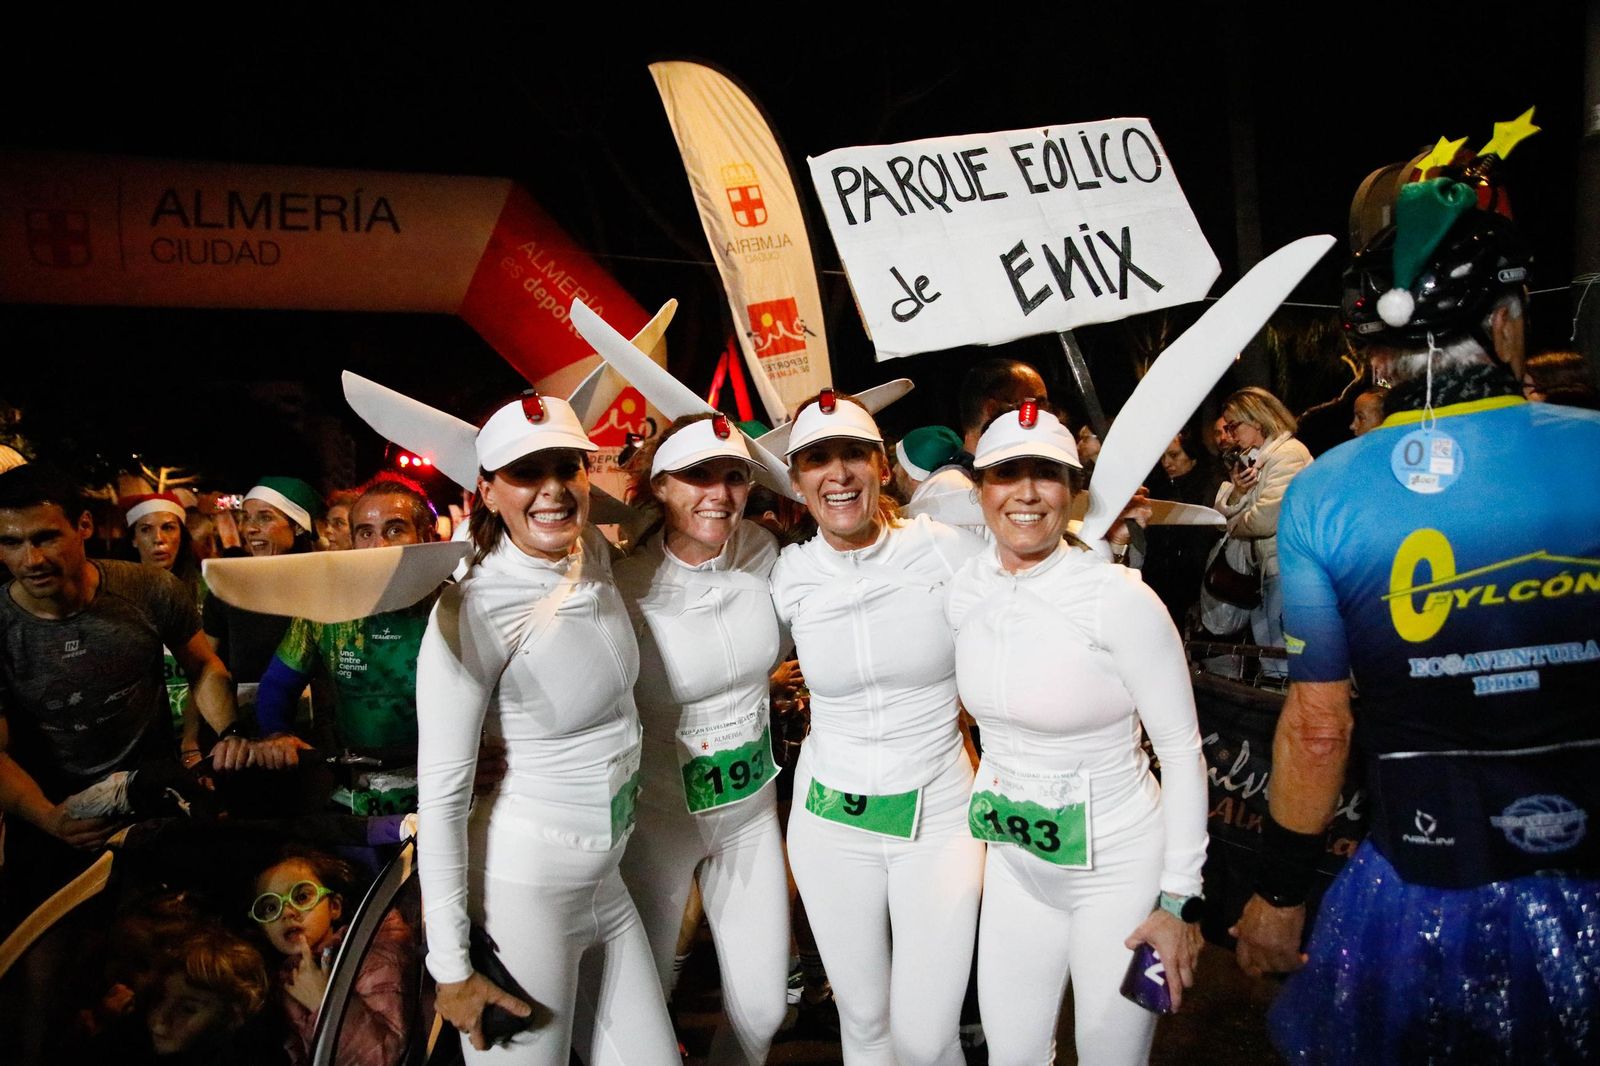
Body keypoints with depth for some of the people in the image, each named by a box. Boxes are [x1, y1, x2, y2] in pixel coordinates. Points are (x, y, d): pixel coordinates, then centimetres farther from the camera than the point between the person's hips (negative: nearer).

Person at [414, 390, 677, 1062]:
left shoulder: (596, 558, -2)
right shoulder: (472, 611, -20)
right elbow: (440, 791, -17)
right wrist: (451, 966, -14)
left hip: (602, 875, 7)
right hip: (523, 887, -7)